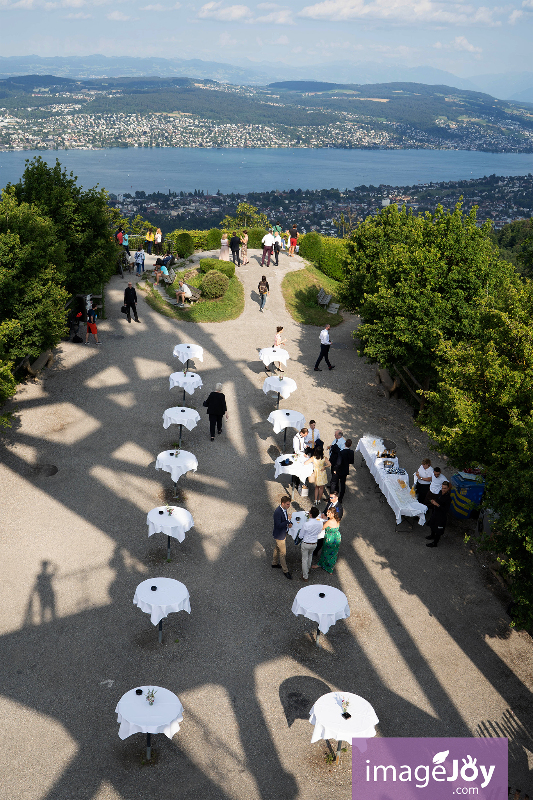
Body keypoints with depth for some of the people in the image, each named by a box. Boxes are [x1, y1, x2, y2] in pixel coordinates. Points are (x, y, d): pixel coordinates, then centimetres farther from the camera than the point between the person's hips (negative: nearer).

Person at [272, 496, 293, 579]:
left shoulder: (285, 509, -3)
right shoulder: (277, 512, -32)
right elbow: (278, 525, -31)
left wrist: (289, 523, -8)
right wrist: (288, 521, -32)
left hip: (283, 533, 9)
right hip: (279, 535, -9)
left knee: (277, 549, 26)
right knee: (282, 553, 3)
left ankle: (274, 564, 44)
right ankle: (285, 571, 15)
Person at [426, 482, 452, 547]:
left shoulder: (448, 498, -29)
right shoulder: (440, 492, -6)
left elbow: (446, 509, -28)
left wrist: (438, 505, -34)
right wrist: (433, 501, -7)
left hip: (441, 515, -8)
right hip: (435, 512, 8)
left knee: (438, 529, 9)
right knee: (432, 524, 29)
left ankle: (435, 543, 27)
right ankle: (432, 535, 56)